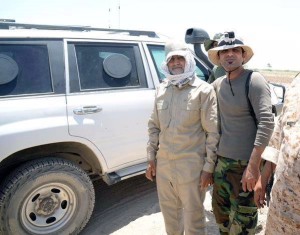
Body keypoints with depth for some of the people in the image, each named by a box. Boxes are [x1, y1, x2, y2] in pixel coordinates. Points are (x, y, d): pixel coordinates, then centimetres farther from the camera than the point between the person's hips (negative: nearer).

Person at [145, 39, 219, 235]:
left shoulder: (203, 90, -8)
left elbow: (213, 132, -9)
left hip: (191, 166, -5)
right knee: (169, 212, 22)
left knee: (193, 217, 11)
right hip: (163, 164, 5)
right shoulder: (161, 89, 8)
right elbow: (154, 126, 11)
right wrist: (151, 159, 9)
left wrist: (209, 167, -11)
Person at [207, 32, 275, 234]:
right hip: (221, 161, 6)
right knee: (221, 214, 21)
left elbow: (267, 122, -21)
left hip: (245, 164, -6)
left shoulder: (254, 81, -13)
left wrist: (253, 165, -26)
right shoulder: (217, 84, 7)